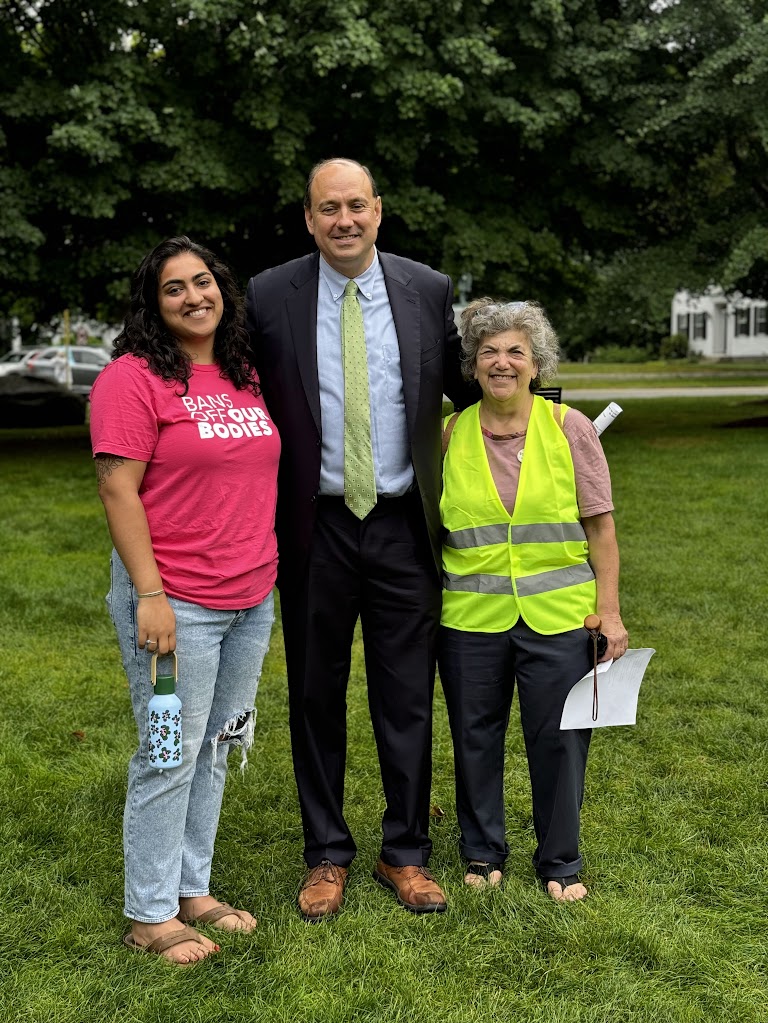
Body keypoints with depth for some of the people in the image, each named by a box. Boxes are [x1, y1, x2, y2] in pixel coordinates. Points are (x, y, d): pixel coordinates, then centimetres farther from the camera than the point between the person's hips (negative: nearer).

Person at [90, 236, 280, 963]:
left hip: (250, 600, 7)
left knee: (217, 750, 15)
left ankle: (193, 889, 30)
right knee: (171, 756, 2)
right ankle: (150, 915, 17)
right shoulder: (134, 378, -10)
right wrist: (150, 595, -19)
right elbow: (118, 490, -15)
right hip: (177, 602, -7)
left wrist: (272, 568, 17)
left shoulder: (246, 377, 11)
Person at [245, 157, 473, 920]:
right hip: (314, 528, 0)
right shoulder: (269, 297, -2)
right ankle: (326, 854, 28)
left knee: (407, 699, 9)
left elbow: (464, 388, 12)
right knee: (315, 698, 11)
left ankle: (405, 852, 26)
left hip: (402, 525, 1)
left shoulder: (429, 291, 0)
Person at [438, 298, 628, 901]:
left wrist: (610, 610, -2)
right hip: (470, 617, 1)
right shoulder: (449, 434, 1)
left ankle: (560, 860, 25)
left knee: (559, 738, 5)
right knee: (475, 737, 12)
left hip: (558, 616, -1)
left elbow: (600, 525, 2)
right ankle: (483, 852, 32)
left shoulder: (569, 428, -1)